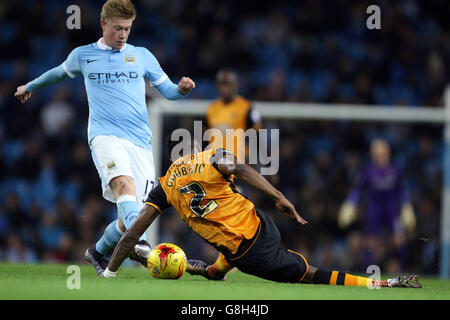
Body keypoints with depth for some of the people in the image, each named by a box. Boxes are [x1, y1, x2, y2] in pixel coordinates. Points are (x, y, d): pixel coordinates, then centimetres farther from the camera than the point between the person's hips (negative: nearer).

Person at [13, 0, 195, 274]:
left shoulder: (142, 56, 15)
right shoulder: (83, 55, 14)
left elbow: (168, 90, 19)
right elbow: (61, 72, 34)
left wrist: (182, 89, -4)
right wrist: (31, 86, 48)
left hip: (140, 141, 3)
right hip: (105, 135, -3)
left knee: (130, 216, -5)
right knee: (124, 182, -34)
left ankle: (98, 252, 24)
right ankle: (140, 244, -55)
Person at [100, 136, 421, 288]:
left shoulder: (164, 188, 10)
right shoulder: (212, 158, 5)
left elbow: (134, 233, 8)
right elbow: (240, 169, -17)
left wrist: (109, 272, 16)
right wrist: (279, 197, -19)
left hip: (248, 256, 0)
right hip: (262, 227, 0)